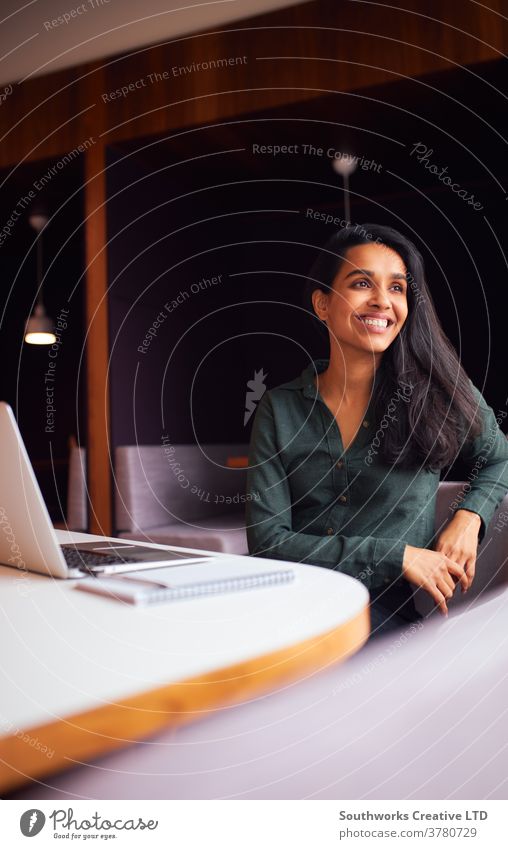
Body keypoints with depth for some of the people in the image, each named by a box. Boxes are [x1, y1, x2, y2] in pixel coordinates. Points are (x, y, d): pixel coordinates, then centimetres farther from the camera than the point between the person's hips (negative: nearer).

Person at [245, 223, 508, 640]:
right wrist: (395, 556, -11)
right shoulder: (279, 408, 3)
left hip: (394, 617, -1)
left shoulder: (438, 389, 0)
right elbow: (266, 540, -3)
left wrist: (468, 517, -1)